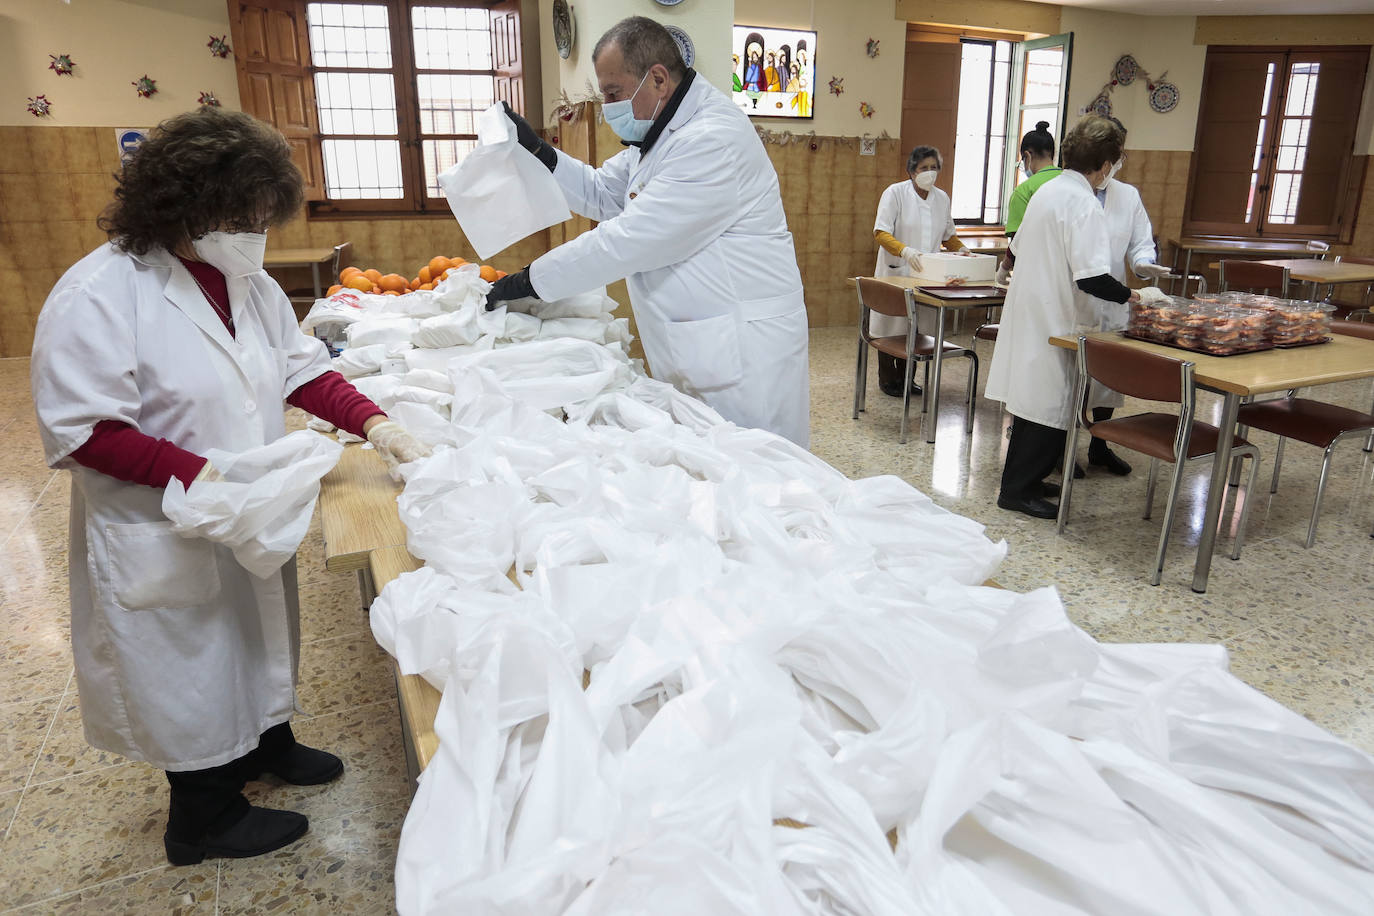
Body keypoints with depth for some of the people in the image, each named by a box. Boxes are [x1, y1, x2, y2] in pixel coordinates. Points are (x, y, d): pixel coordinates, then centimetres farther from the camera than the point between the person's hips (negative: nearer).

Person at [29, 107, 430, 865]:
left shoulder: (247, 283, 3)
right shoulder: (98, 296, -21)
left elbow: (301, 368, 7)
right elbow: (84, 432, -21)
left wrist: (371, 422, -7)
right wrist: (197, 474, -30)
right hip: (165, 539, -7)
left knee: (258, 638, 24)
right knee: (192, 669, 11)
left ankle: (267, 744, 50)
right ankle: (204, 819, 34)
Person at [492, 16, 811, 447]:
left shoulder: (714, 138, -20)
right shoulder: (661, 132, 14)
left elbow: (631, 237, -23)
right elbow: (601, 193, 24)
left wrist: (532, 280, -16)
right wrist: (538, 152, 7)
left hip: (744, 356, -9)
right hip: (695, 348, 10)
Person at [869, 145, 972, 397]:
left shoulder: (942, 198, 11)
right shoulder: (895, 193, -7)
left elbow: (948, 235, 21)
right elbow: (880, 233, -15)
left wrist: (962, 250, 2)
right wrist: (905, 251, -30)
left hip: (925, 273, 5)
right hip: (896, 272, -5)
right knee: (891, 325, 2)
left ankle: (904, 377, 21)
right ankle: (887, 379, 15)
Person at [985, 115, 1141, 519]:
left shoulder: (1046, 191, 9)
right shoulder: (1085, 205, -18)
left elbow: (1018, 247, 20)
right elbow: (1092, 278, -25)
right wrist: (1131, 295, -13)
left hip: (1030, 314, 9)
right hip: (1057, 322, -9)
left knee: (1035, 399, 17)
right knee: (1051, 406, -1)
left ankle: (1020, 480, 27)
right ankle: (1019, 489, 7)